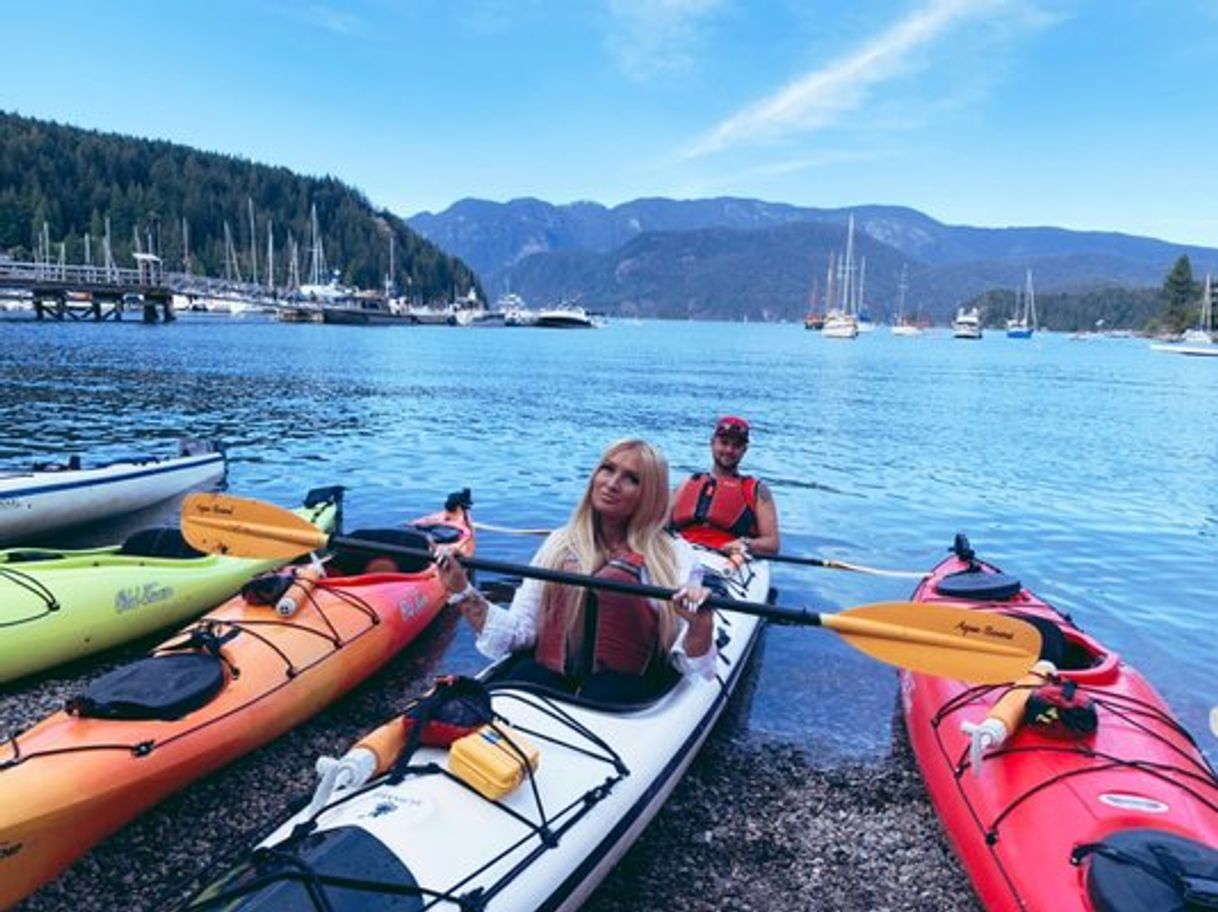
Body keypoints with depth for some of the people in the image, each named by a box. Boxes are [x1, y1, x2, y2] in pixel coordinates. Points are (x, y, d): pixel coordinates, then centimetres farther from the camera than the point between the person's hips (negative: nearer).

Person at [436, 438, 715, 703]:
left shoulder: (675, 555, 1)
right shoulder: (560, 542, 10)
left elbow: (693, 667, -3)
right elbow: (517, 632, 7)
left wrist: (700, 625, -24)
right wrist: (462, 590, -4)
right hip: (550, 675, 0)